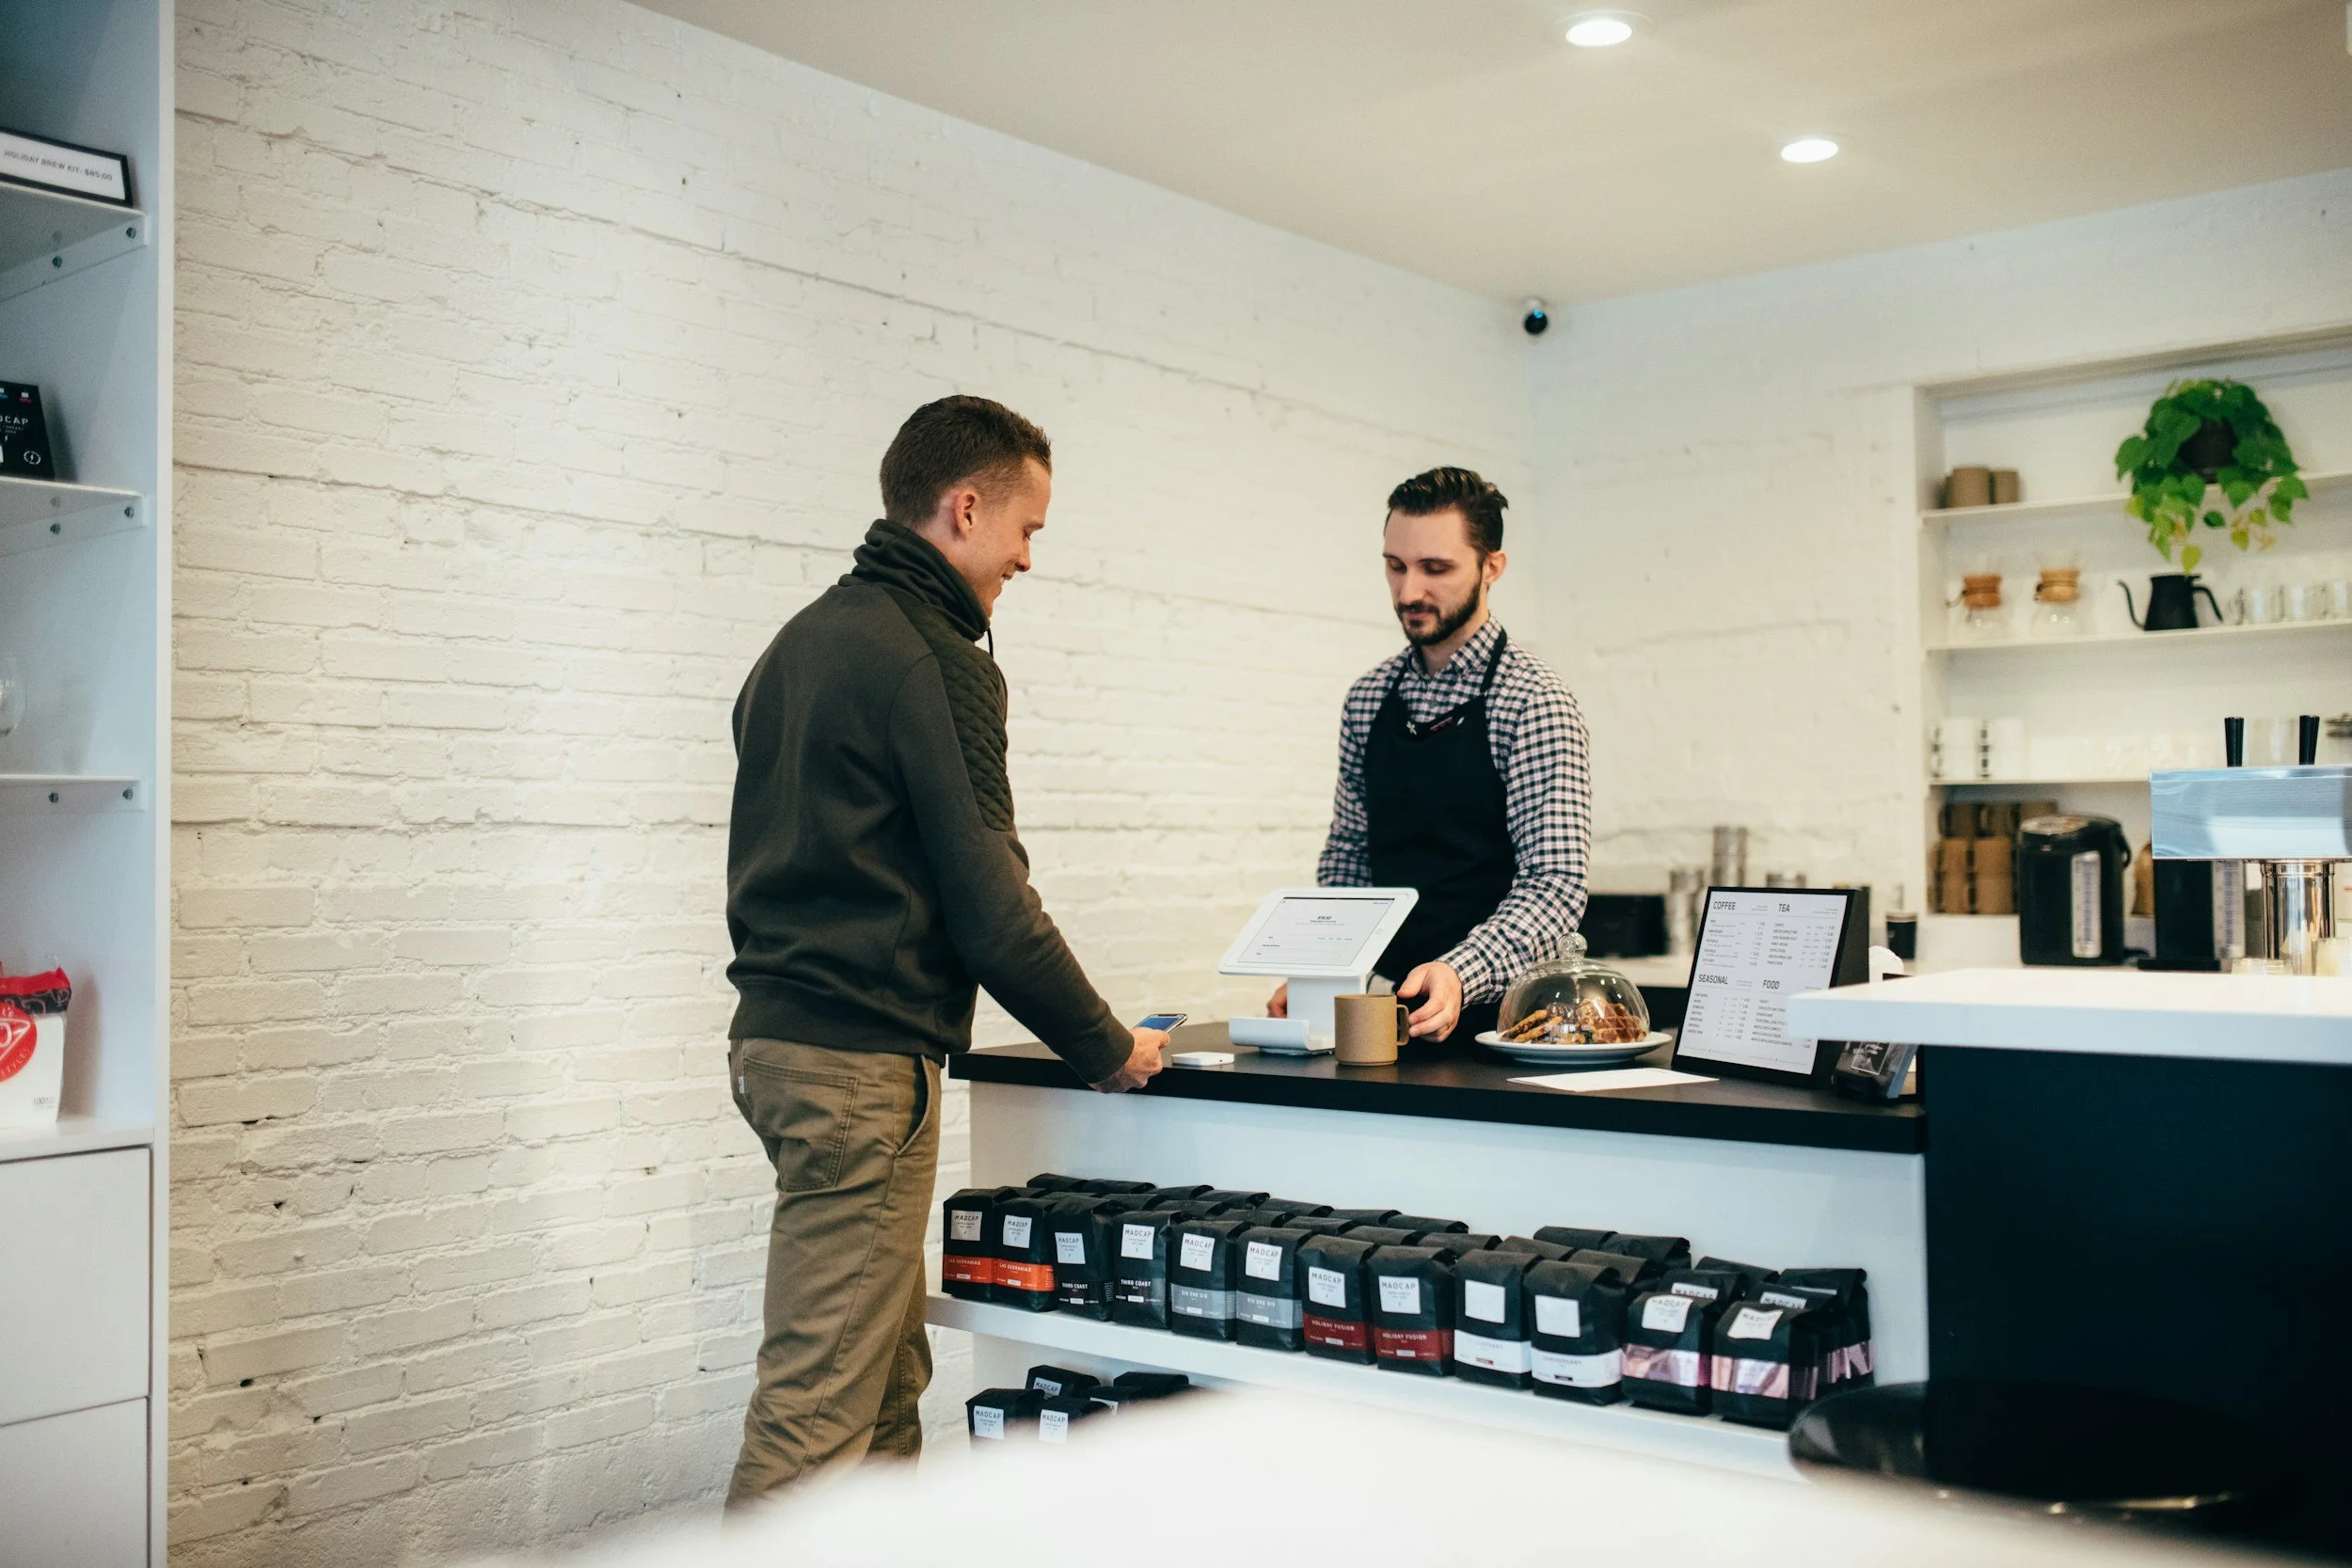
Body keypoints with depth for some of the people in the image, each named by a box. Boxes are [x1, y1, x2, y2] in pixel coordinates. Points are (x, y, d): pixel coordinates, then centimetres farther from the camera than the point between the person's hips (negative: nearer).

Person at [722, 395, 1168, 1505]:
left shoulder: (803, 639, 16)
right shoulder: (936, 662, -13)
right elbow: (990, 905, -16)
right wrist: (1108, 1049, -3)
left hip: (779, 1033, 10)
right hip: (864, 1061, -10)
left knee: (890, 1373, 15)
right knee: (819, 1406, -6)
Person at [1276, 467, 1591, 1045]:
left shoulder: (1534, 703, -8)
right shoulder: (1368, 698, 11)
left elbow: (1555, 883, -15)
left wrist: (1459, 975, -29)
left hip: (1492, 1015, -5)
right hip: (1385, 1006, 5)